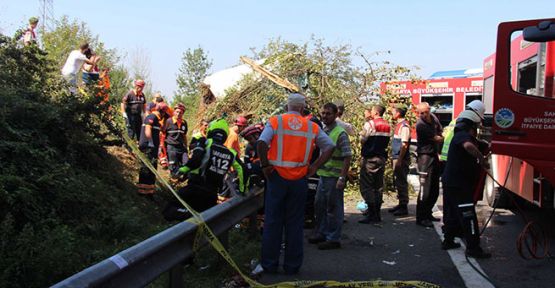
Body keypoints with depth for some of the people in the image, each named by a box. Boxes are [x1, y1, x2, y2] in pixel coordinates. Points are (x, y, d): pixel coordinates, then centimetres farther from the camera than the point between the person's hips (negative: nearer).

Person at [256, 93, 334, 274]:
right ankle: (292, 266, 16)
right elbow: (330, 147, 2)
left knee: (272, 222, 8)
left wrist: (265, 165, -6)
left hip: (277, 177, -1)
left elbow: (262, 143, -16)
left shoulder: (275, 121, -1)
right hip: (299, 179, 2)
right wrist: (315, 167, 2)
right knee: (295, 223, 10)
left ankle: (269, 264, 13)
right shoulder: (312, 127, 6)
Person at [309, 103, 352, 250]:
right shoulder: (323, 131, 11)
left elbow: (347, 157, -17)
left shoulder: (340, 133, -14)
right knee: (319, 205, 18)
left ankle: (333, 239, 12)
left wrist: (342, 178, -22)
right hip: (323, 175, 9)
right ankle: (321, 234, 32)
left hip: (334, 177, -8)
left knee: (333, 208, 1)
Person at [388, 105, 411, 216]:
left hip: (401, 158, -10)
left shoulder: (404, 126, -15)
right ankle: (401, 204, 26)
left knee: (401, 182, -4)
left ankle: (404, 207, 3)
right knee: (397, 181, 16)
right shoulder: (398, 124, 14)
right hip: (396, 157, 10)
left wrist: (399, 160, -22)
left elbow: (404, 145, -20)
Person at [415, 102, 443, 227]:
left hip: (434, 156, 8)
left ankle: (427, 213, 26)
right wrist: (443, 138, 6)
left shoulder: (433, 118, 6)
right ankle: (420, 218, -6)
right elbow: (437, 139, -12)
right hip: (425, 157, -8)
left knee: (435, 189, 13)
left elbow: (441, 133, 20)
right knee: (425, 189, -12)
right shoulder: (420, 125, -18)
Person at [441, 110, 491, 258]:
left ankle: (448, 241, 28)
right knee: (468, 216, -8)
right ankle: (473, 248, -5)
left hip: (450, 182, 11)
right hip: (458, 185, -11)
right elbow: (469, 146, -39)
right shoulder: (463, 135, -15)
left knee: (452, 213, 19)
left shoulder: (459, 136, 19)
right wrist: (482, 159, -29)